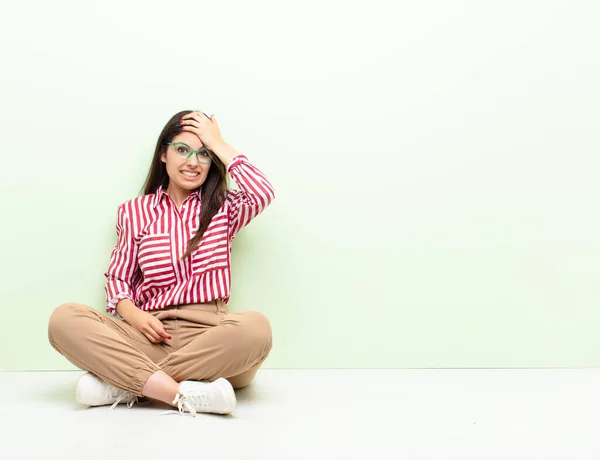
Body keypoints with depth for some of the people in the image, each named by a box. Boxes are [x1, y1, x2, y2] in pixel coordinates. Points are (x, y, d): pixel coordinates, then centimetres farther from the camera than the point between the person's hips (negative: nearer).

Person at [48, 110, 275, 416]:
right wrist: (134, 315, -9)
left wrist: (218, 144, 1)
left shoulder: (224, 207, 12)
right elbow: (117, 278, 13)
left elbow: (264, 194, -9)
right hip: (152, 333, 1)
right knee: (64, 319, -23)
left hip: (210, 337, -1)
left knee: (255, 326, -36)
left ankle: (125, 384, -24)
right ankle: (185, 395, -32)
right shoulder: (134, 212, 14)